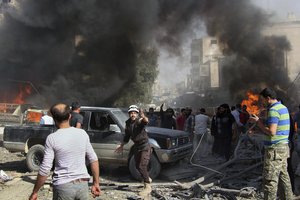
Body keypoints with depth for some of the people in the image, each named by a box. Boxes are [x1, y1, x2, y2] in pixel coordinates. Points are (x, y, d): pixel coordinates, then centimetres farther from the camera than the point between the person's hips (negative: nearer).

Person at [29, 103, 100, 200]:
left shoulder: (52, 138, -10)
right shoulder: (82, 134, 1)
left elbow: (45, 169, -11)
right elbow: (94, 160, 3)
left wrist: (34, 192, 0)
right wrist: (96, 183, 12)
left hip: (63, 186, -3)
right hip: (82, 184, 3)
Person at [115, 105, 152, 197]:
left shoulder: (140, 120, -17)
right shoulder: (128, 123, 2)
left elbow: (146, 121, -43)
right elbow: (127, 136, 16)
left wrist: (143, 117, -65)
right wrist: (121, 145, 17)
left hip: (144, 146, -7)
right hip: (136, 146, 7)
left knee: (142, 166, -14)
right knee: (138, 166, 17)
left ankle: (147, 187, -5)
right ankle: (148, 179, 42)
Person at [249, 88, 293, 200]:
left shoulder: (273, 110, -16)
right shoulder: (283, 107, 14)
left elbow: (271, 132, -23)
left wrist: (258, 122, -14)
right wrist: (259, 121, 13)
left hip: (274, 149, -10)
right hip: (283, 147, 10)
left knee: (270, 180, -7)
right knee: (284, 176, 16)